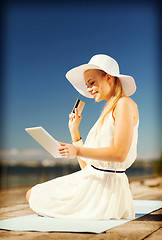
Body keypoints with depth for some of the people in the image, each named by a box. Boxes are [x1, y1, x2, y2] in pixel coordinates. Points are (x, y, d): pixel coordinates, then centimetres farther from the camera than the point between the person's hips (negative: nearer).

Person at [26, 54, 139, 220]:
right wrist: (74, 130, 11)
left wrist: (78, 150, -25)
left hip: (107, 186, -9)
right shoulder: (107, 112, 17)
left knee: (35, 196, -1)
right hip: (90, 179, 9)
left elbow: (120, 153, -22)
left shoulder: (125, 104, -10)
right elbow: (86, 164, 13)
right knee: (32, 194, 13)